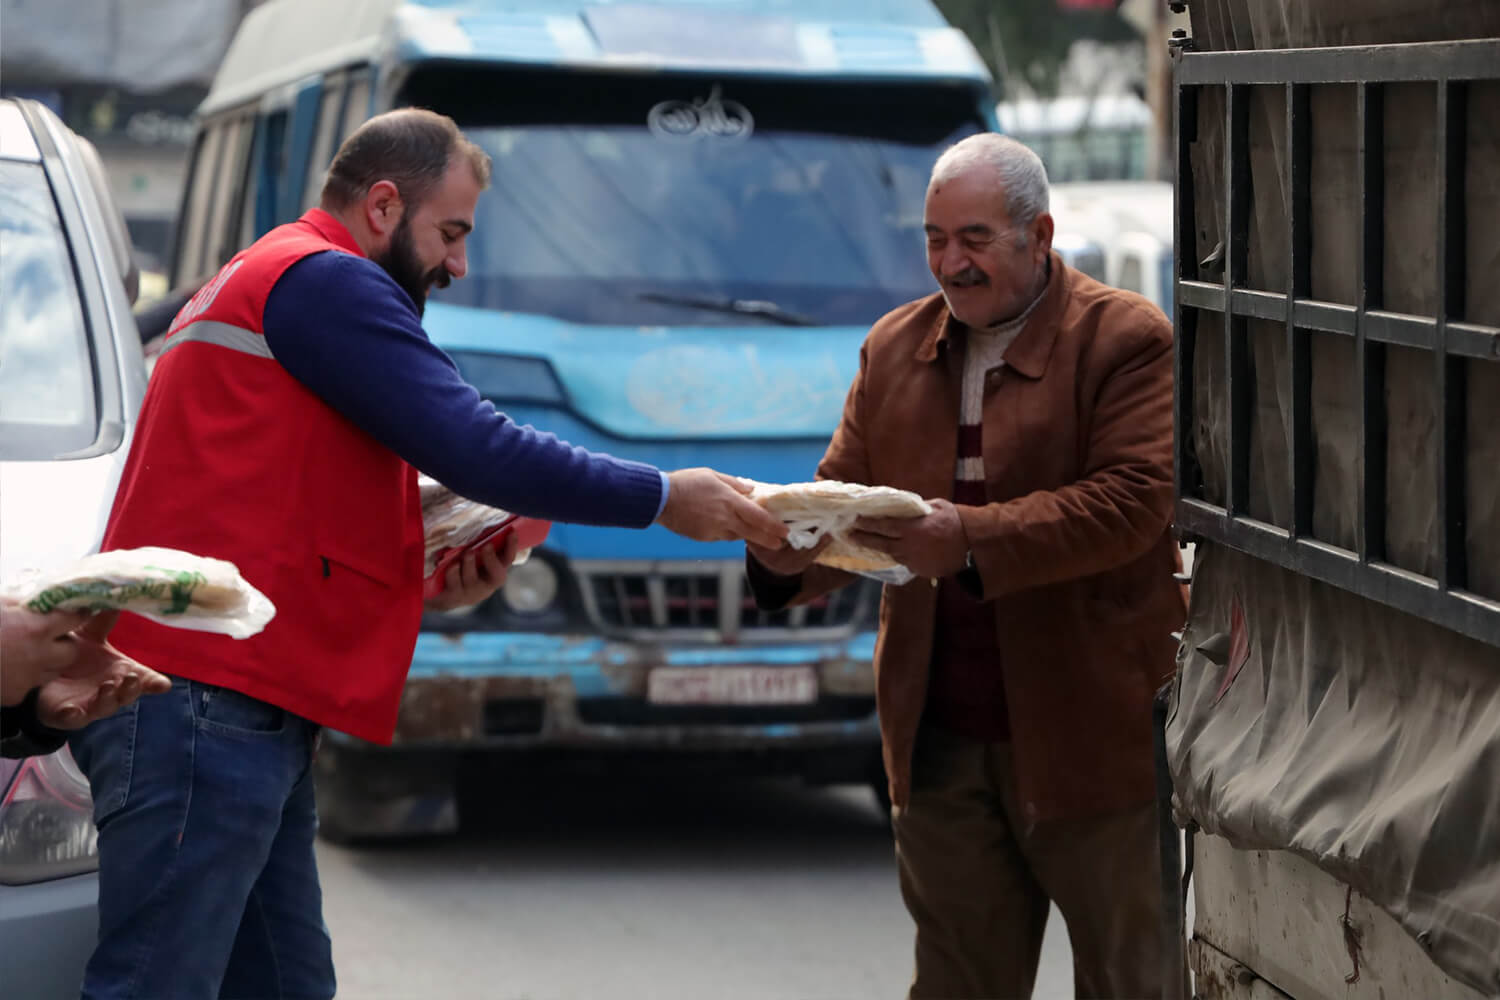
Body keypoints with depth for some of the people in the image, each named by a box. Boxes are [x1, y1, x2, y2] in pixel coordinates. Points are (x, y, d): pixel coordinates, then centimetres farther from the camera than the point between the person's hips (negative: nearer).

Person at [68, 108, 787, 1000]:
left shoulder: (259, 280, 28)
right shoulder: (324, 282, -6)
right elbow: (477, 448, -14)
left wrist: (431, 582, 15)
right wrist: (666, 499, -5)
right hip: (210, 699, -11)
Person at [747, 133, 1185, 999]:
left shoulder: (1127, 338, -7)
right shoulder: (895, 348, 12)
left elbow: (1135, 499, -18)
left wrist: (972, 540, -29)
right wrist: (793, 554, -16)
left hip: (1089, 732, -5)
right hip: (940, 740, 5)